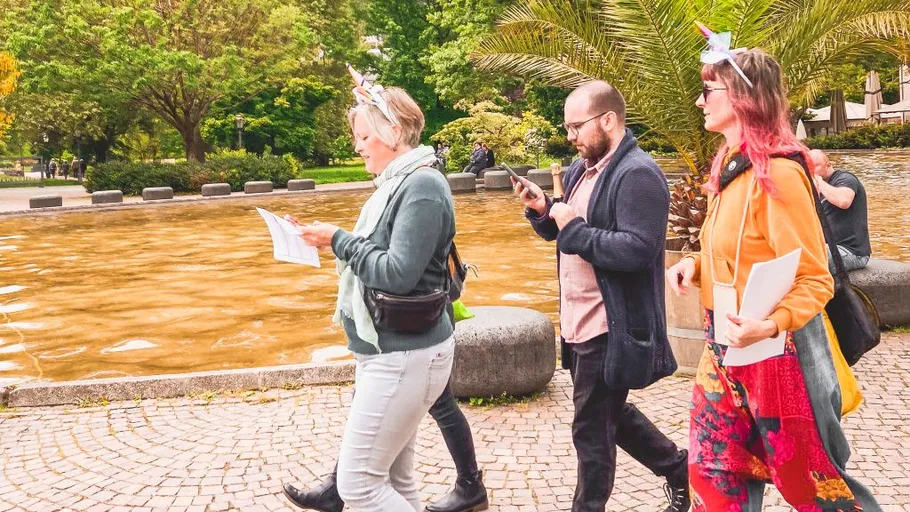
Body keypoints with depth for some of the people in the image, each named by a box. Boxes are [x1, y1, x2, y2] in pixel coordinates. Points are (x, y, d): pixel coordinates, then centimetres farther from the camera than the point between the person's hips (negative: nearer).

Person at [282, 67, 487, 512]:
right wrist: (338, 241, 4)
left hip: (404, 354, -10)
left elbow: (399, 273, -23)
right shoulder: (398, 183, 13)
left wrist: (338, 240, -15)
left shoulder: (422, 186, -17)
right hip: (393, 348, 10)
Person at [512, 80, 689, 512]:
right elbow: (563, 230, 20)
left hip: (610, 328, -10)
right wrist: (543, 210, 0)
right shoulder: (581, 169, 11)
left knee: (592, 427, 4)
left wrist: (575, 228, -22)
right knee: (610, 413, 22)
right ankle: (678, 468, 38)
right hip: (580, 321, 10)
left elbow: (636, 250, -27)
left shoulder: (638, 174, -18)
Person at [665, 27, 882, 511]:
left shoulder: (777, 174, -19)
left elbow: (815, 280, -18)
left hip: (773, 353, -8)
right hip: (724, 349, 8)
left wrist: (770, 325, -34)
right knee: (712, 471, 14)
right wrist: (695, 266, 1)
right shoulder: (729, 167, 8)